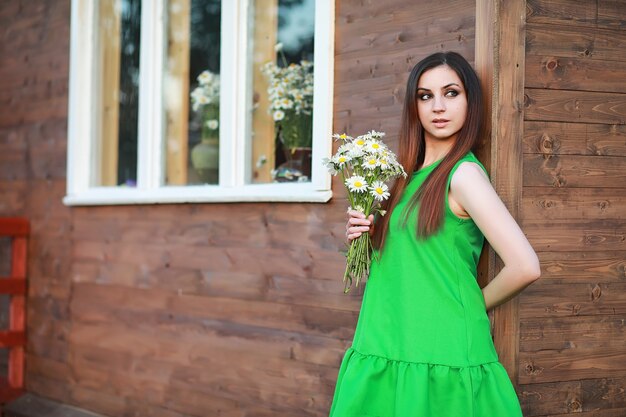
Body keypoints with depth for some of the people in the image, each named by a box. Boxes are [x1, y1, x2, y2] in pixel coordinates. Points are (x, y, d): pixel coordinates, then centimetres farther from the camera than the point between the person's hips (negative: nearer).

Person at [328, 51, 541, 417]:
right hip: (388, 350, 7)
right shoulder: (411, 175, 12)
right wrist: (368, 236, 1)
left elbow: (525, 267, -18)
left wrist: (476, 305, -3)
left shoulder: (464, 173, -11)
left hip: (441, 355, -7)